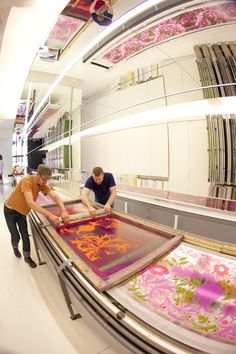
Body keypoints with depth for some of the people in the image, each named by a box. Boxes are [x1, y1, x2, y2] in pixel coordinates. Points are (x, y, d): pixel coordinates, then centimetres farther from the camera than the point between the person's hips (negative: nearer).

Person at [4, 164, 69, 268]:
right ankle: (15, 248, 39)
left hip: (22, 211, 5)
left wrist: (63, 210, -44)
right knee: (16, 236, 5)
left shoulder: (42, 184, -15)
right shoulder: (27, 181, -36)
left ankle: (27, 257, 26)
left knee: (25, 235, 6)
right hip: (10, 210, -5)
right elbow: (30, 203, -47)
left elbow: (56, 196, -25)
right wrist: (50, 215, -54)